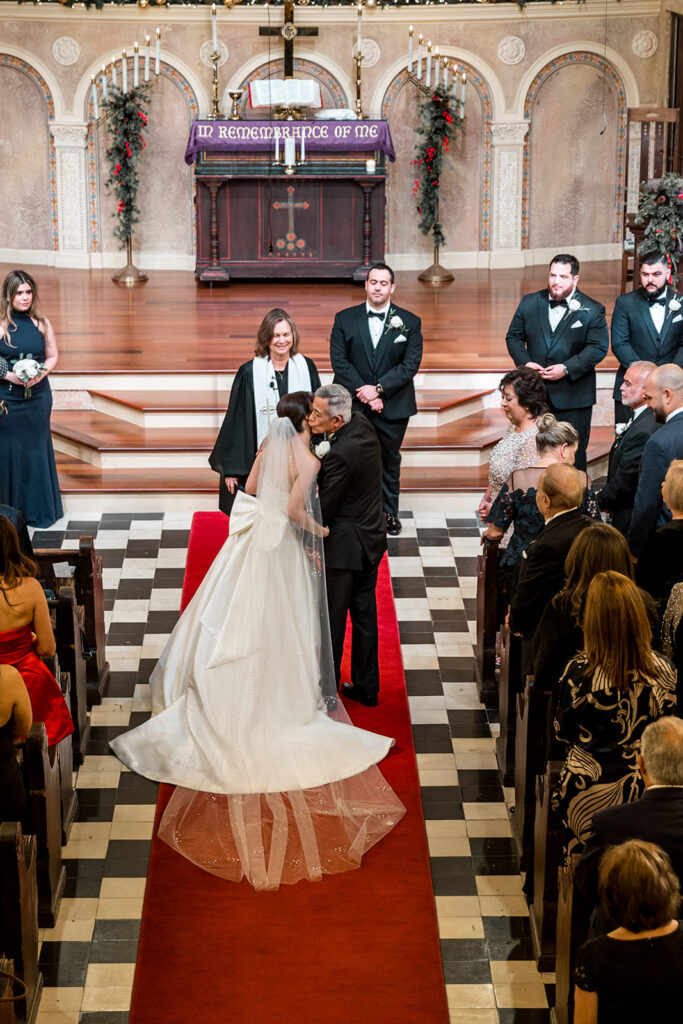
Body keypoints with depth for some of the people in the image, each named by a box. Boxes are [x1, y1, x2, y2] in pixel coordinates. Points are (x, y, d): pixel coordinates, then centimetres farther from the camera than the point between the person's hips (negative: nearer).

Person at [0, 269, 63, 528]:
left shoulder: (41, 323, 3)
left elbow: (53, 356, 9)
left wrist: (41, 373, -8)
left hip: (38, 395, 3)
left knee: (37, 449, 8)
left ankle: (39, 510, 19)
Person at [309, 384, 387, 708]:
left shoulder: (340, 454, -29)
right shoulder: (362, 424, -4)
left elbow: (324, 509, -21)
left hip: (344, 547, -9)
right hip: (371, 537, 9)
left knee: (331, 620, 7)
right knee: (364, 614, 18)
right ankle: (366, 687, 28)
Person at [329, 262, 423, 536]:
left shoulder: (409, 322, -1)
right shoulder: (345, 319, 0)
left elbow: (411, 364, -8)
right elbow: (339, 361, -6)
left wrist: (378, 388, -18)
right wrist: (363, 392, -16)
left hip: (393, 407, 0)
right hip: (353, 406, 0)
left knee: (390, 461, 13)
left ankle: (389, 513, 28)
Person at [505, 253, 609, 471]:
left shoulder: (592, 310, -3)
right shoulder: (529, 303, 6)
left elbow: (598, 347, -9)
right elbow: (513, 336, 10)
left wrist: (567, 368, -19)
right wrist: (524, 362, -9)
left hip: (573, 395, -3)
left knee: (574, 453, 2)